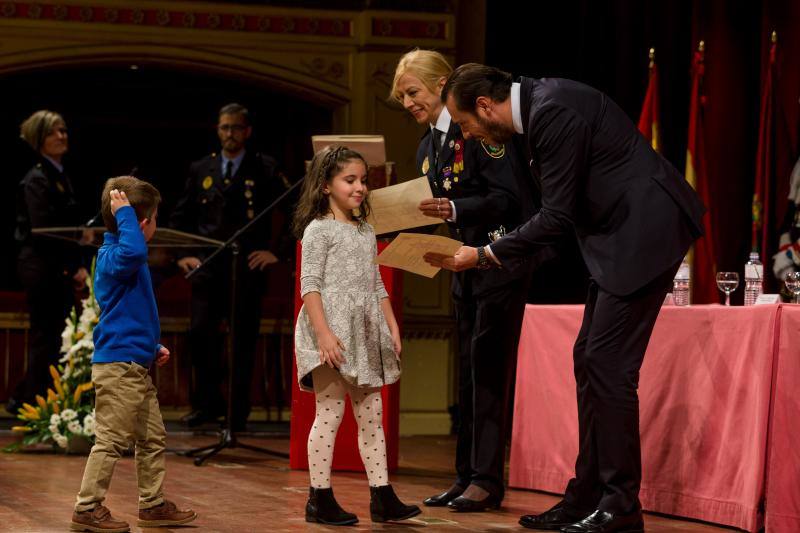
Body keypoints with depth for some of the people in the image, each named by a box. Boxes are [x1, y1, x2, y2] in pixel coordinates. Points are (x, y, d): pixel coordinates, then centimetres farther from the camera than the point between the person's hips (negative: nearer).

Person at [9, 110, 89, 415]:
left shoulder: (60, 176, 16)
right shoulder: (37, 180, -11)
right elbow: (43, 232, -18)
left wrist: (78, 266, 10)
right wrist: (73, 268, -15)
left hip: (61, 271, 8)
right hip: (42, 268, -8)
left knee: (51, 339, 9)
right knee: (45, 339, -5)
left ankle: (23, 401, 15)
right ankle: (30, 403, 2)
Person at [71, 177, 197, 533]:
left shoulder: (120, 256, 18)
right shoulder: (112, 256, -14)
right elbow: (134, 251, -41)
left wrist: (153, 347, 21)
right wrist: (124, 213, -29)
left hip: (137, 368, 11)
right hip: (117, 366, -11)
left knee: (153, 437, 15)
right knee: (111, 440, -6)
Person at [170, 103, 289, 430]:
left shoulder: (265, 170, 3)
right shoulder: (201, 170, 12)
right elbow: (179, 217, 18)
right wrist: (183, 254, 7)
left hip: (248, 267, -2)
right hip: (208, 266, 2)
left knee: (243, 340, 1)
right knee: (200, 333, -6)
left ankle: (238, 412, 8)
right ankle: (207, 403, 8)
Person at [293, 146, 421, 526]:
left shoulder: (366, 232, 18)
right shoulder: (318, 229, -5)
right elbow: (310, 285, -12)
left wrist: (392, 328, 14)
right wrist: (323, 332, -22)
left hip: (365, 335, 8)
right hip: (332, 330, -8)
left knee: (372, 416, 7)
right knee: (330, 412, -8)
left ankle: (382, 496, 9)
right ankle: (320, 499, -2)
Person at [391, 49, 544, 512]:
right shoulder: (427, 147, 11)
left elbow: (507, 197, -21)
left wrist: (455, 210, -33)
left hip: (502, 260, -9)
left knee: (488, 365, -9)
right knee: (469, 370, 10)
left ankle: (487, 480, -6)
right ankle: (468, 475, 14)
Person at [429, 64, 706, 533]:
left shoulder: (554, 112, -20)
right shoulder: (536, 106, 11)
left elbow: (558, 217, -18)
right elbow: (560, 209, 17)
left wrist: (485, 255, -10)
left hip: (646, 230, -11)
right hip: (619, 235, 11)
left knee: (607, 364, -10)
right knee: (590, 361, 11)